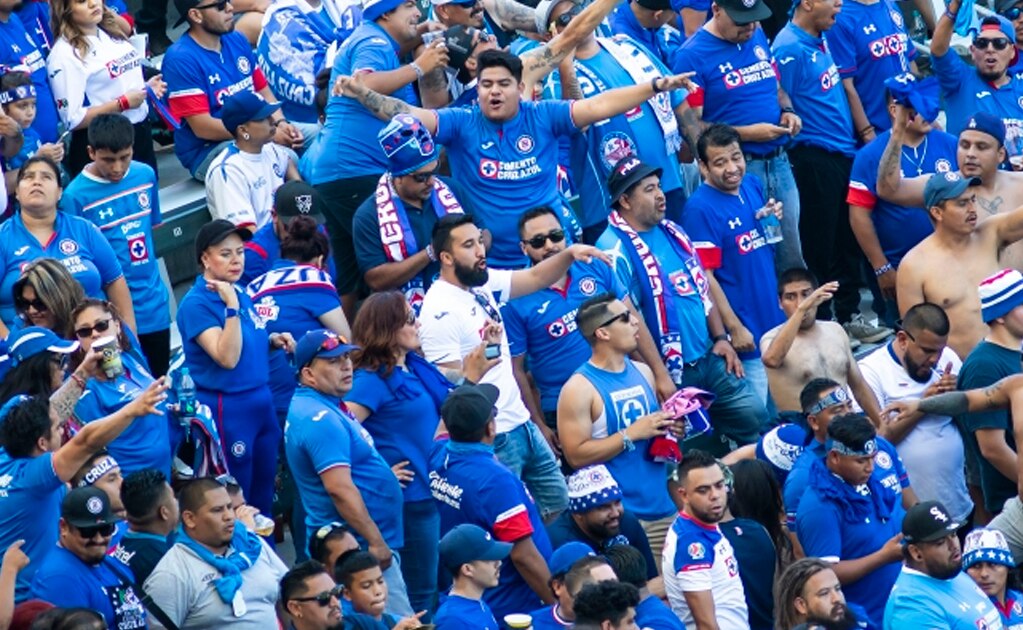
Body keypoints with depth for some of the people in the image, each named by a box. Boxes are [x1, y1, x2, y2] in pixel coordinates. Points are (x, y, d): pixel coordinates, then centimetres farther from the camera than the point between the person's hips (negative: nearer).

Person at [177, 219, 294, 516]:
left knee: (264, 496, 15)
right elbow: (227, 358, -25)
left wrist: (273, 341, 5)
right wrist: (231, 307, -28)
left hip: (261, 401, 8)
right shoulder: (196, 304, -15)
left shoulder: (240, 293, 8)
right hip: (227, 409, -8)